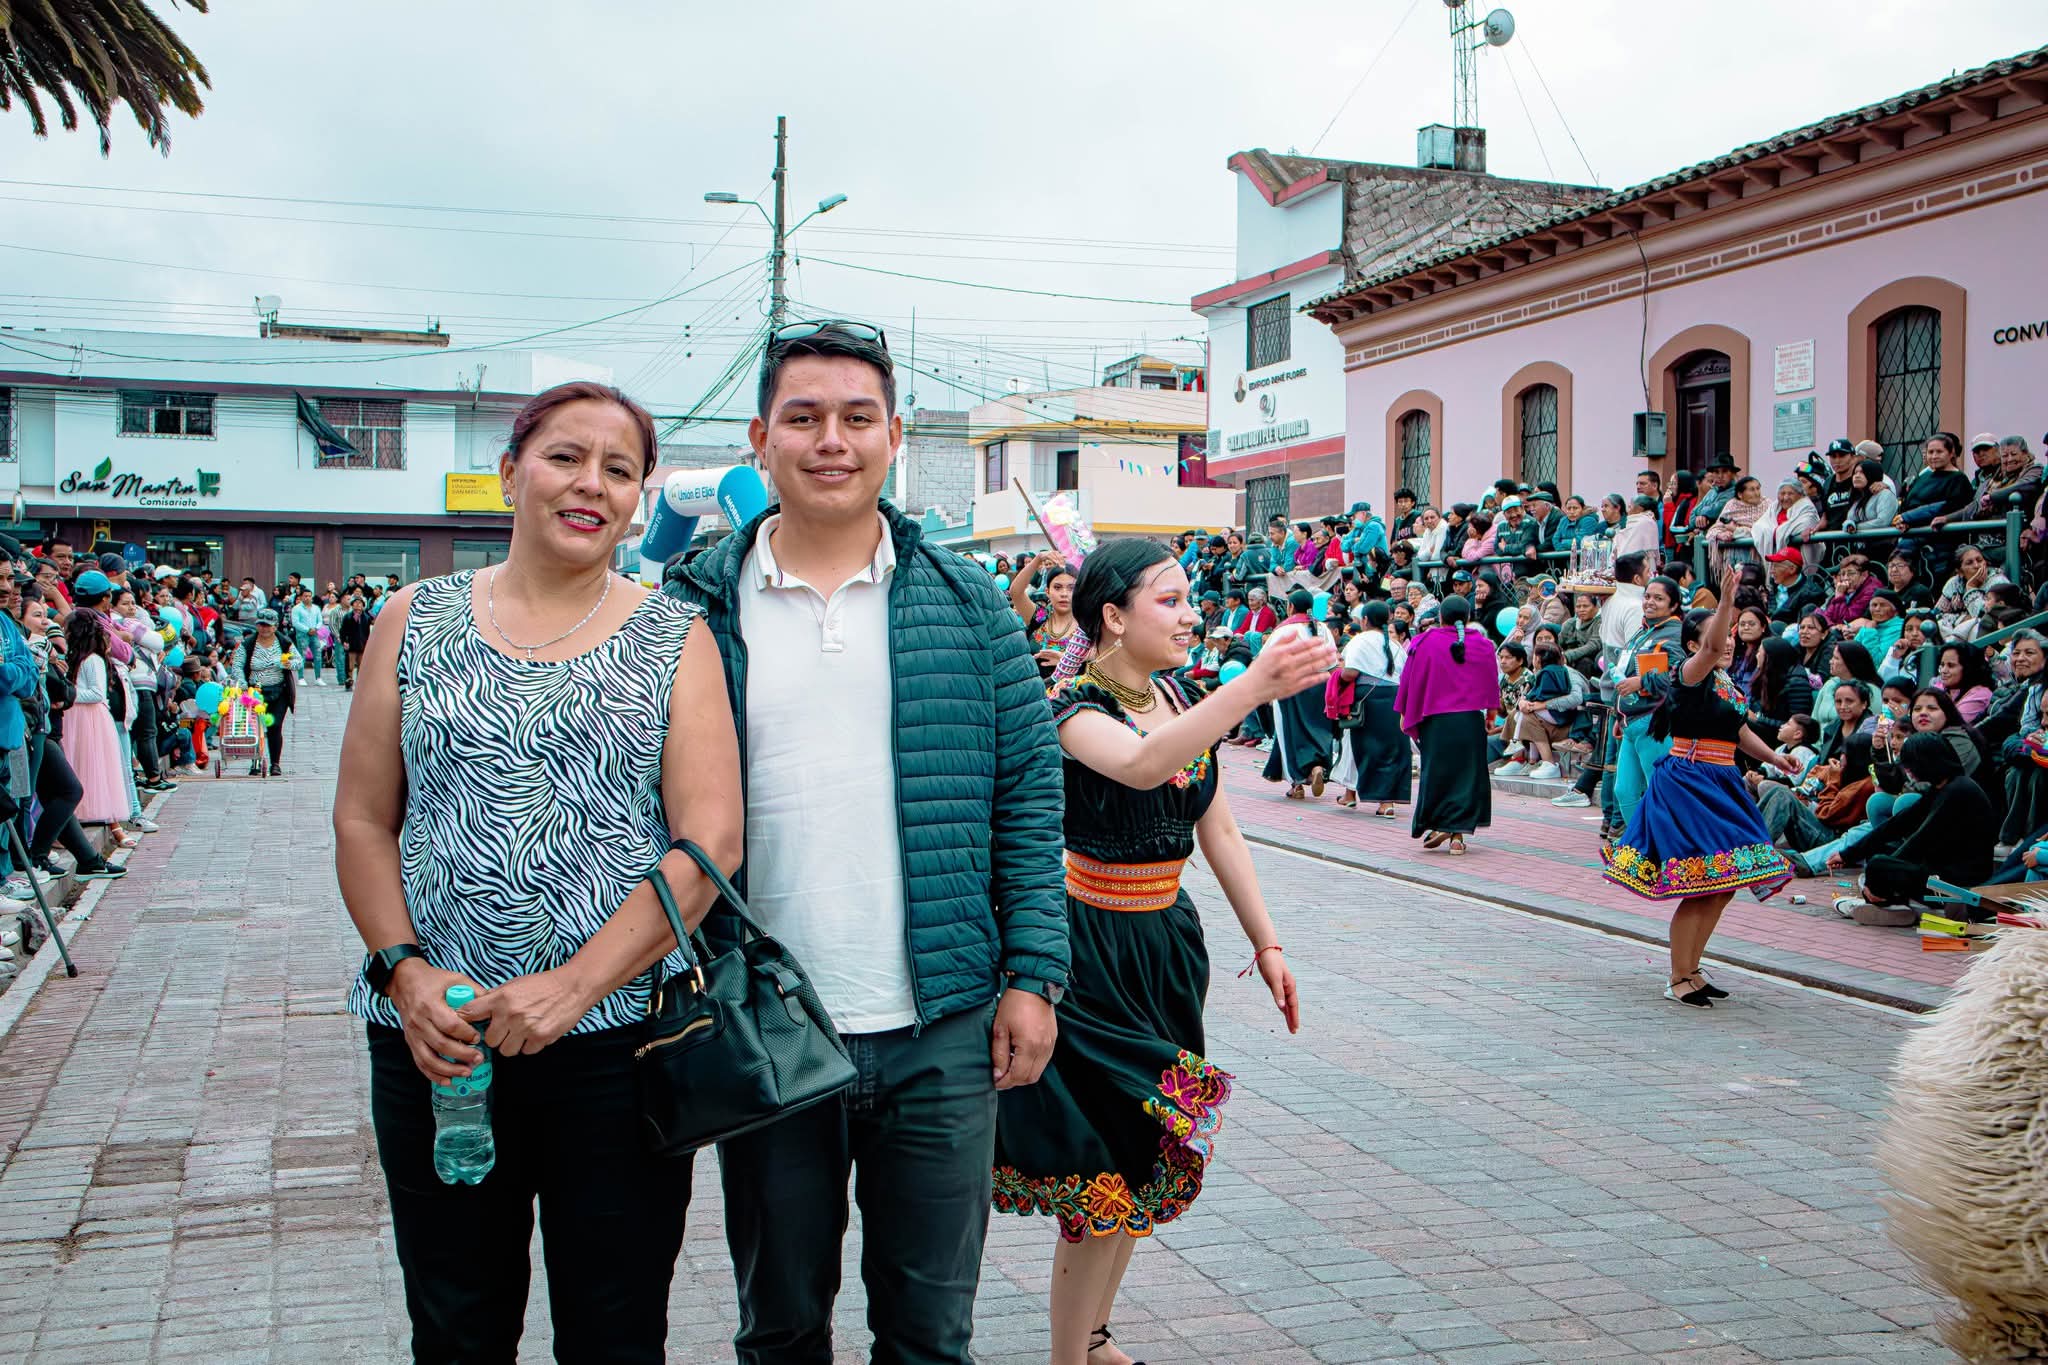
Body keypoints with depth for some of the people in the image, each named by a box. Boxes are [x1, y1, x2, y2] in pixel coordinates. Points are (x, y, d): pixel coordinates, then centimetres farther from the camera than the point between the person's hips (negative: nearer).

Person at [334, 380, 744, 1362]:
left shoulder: (674, 641, 2)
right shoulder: (417, 621, 7)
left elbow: (710, 844, -7)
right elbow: (361, 821, 7)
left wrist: (577, 983, -17)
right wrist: (406, 969, -9)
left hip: (617, 1039, -1)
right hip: (433, 1040, 2)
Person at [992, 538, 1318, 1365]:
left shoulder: (1183, 701, 6)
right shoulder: (1077, 709, -17)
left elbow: (1220, 834, 12)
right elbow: (1142, 765, -41)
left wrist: (1266, 944, 9)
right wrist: (1256, 685, -52)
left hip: (1166, 945, 7)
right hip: (1092, 949, -7)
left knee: (1147, 1151, 15)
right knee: (1108, 1165, -4)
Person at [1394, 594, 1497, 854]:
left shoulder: (1425, 642, -4)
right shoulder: (1482, 644, 3)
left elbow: (1411, 681, 0)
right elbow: (1491, 683, 12)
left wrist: (1406, 714, 9)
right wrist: (1491, 711, 24)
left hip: (1435, 719, -1)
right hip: (1471, 718, 2)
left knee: (1435, 773, 9)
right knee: (1467, 773, 5)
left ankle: (1437, 825, 4)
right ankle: (1458, 835, 1)